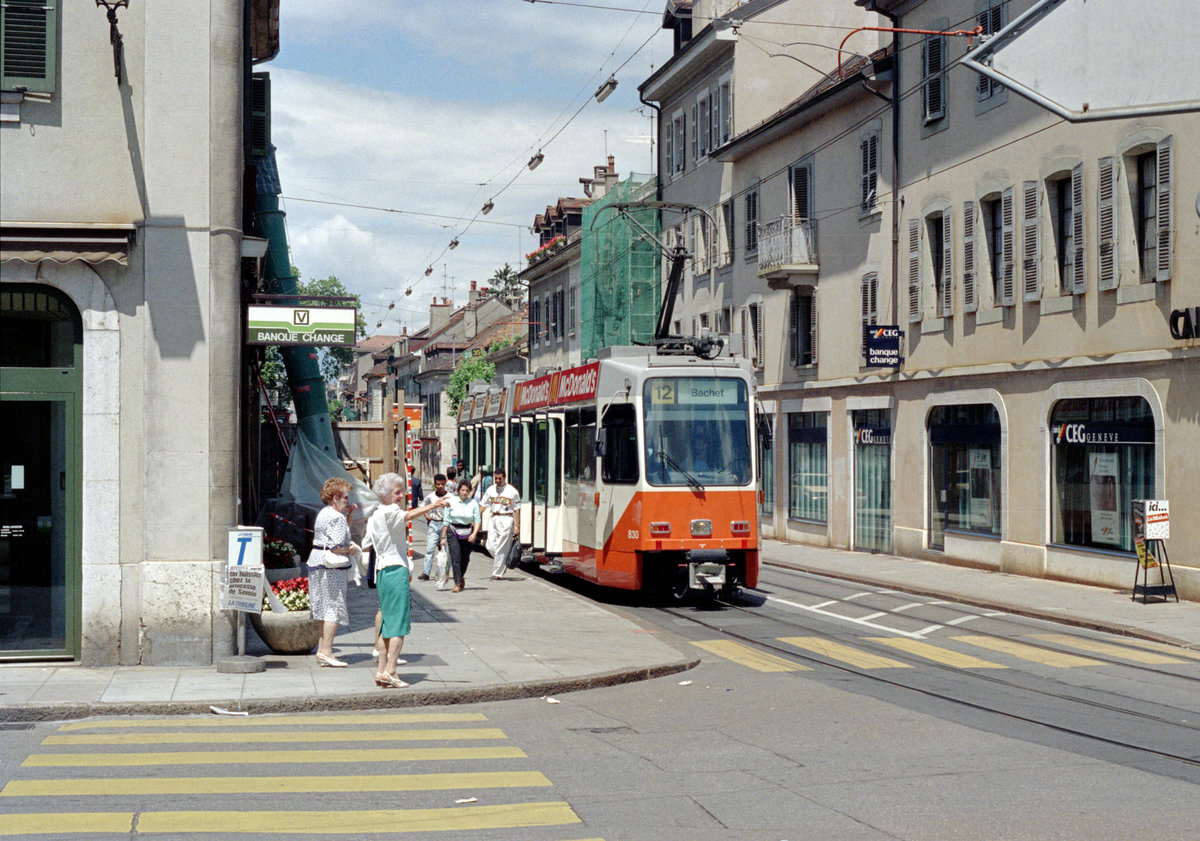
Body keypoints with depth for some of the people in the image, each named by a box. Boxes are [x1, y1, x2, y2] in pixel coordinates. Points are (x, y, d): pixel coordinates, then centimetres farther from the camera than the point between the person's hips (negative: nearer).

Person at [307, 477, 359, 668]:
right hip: (331, 567, -11)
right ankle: (326, 651, -9)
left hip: (319, 564, 11)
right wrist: (351, 550, -5)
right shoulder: (336, 517, -16)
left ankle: (322, 649, 16)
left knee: (327, 609, 13)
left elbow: (342, 533, 28)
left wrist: (349, 514, 17)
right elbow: (337, 546, -23)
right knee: (334, 608, -8)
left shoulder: (325, 513, 17)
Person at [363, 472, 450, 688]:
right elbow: (408, 516, -32)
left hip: (382, 571, 9)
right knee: (400, 623, -9)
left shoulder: (374, 516, 16)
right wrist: (433, 506, -44)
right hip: (396, 571, -9)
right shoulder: (389, 512, -11)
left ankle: (382, 671, 11)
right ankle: (389, 671, -16)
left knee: (388, 623, 11)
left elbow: (366, 545, 22)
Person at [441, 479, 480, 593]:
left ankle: (461, 576, 42)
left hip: (467, 533, 1)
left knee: (465, 559, 11)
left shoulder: (473, 503, -1)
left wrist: (474, 533, -17)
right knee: (455, 558, -13)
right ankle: (457, 584, -11)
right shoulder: (451, 502, -3)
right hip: (453, 532, -1)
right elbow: (446, 521, 2)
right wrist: (443, 537, 2)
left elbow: (477, 520, -1)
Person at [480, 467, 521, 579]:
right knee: (491, 547, -2)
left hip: (506, 520, -4)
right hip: (493, 519, 4)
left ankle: (497, 573, 1)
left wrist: (517, 525, -7)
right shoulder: (490, 490, 10)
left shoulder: (512, 491, -2)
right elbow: (483, 506, 12)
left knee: (501, 548, -5)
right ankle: (503, 562, 24)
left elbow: (517, 510, -1)